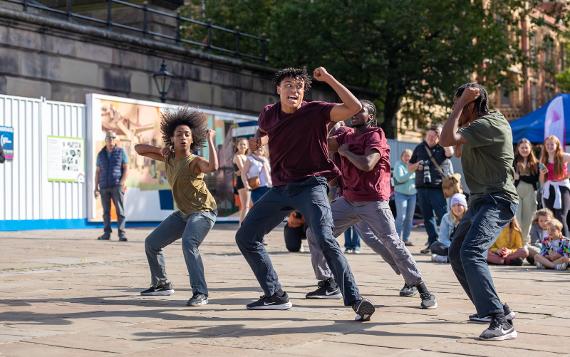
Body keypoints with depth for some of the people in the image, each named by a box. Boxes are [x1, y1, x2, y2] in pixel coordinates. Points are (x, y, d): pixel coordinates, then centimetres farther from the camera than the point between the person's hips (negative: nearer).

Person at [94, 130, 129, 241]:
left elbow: (126, 169, 1)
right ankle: (107, 233, 7)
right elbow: (97, 172, 15)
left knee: (120, 210, -9)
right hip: (104, 187, 3)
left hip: (117, 186, -3)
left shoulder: (121, 152, 5)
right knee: (106, 211, 3)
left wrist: (122, 182, -13)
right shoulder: (101, 154, 14)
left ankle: (121, 233, -10)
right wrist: (96, 187, 8)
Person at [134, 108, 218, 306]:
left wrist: (210, 140, -33)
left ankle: (200, 293, -32)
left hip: (203, 212, -8)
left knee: (188, 243, -35)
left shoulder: (194, 161, -19)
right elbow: (139, 149, 9)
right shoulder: (168, 157, 1)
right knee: (151, 242, 13)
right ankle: (162, 284, 29)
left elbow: (213, 166, -43)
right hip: (183, 213, 8)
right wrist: (161, 150, -7)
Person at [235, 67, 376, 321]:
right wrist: (257, 141, 6)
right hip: (280, 188, 6)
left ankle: (355, 300, -21)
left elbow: (354, 107, -24)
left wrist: (328, 78, -24)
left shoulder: (315, 112, -10)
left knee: (325, 239, -27)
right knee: (245, 237, 8)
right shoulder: (268, 114, 5)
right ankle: (275, 295, 19)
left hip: (310, 185, -6)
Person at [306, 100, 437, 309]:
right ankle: (327, 284, 11)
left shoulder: (375, 136, -9)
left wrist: (345, 152, -12)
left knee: (393, 243, -11)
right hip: (348, 201, 7)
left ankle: (422, 290, -1)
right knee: (314, 232, 2)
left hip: (373, 203, -7)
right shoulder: (347, 136, 13)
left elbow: (367, 164, -24)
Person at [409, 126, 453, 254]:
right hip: (422, 187, 5)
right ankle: (432, 242, 13)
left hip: (438, 187, -5)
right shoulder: (419, 148, 15)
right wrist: (416, 165, -1)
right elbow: (409, 167, 21)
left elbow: (450, 152, -23)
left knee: (442, 216, -10)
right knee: (427, 217, 7)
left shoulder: (442, 147, 2)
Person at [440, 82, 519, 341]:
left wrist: (461, 103, -17)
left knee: (471, 252, -28)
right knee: (456, 254, 16)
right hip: (481, 200, 11)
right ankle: (490, 308, 26)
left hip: (498, 200, -11)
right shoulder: (479, 124, 15)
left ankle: (502, 322, -31)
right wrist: (461, 106, 15)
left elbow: (447, 140, -25)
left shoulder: (489, 124, -17)